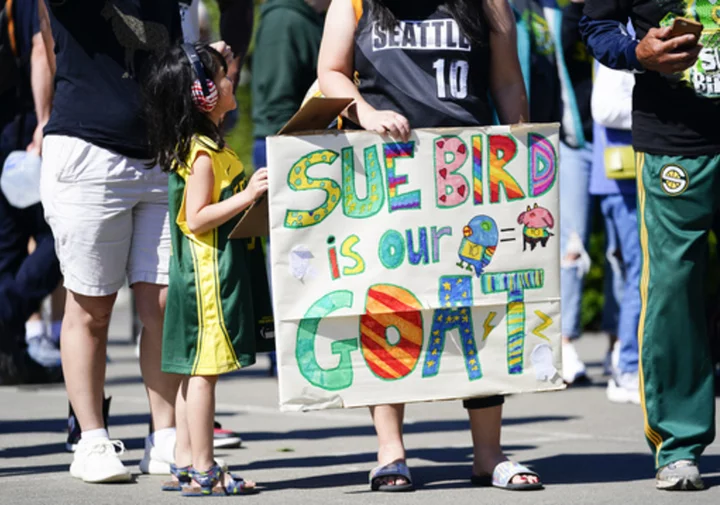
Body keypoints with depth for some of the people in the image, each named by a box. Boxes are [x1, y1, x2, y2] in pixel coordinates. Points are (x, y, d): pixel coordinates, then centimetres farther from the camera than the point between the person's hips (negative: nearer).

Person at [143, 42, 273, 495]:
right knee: (204, 370, -7)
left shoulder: (204, 146, 14)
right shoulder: (203, 154, -16)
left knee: (195, 370, 12)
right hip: (210, 273, -10)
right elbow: (196, 218, -21)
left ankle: (185, 463, 16)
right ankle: (203, 471, -5)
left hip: (203, 273, 10)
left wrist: (251, 191, 23)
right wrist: (247, 196, -24)